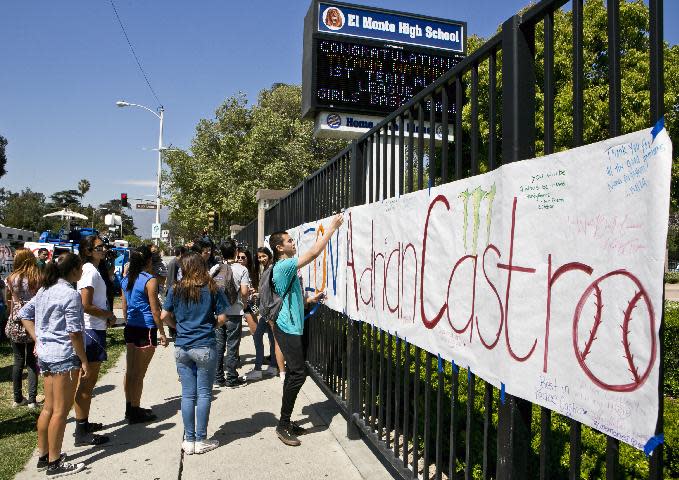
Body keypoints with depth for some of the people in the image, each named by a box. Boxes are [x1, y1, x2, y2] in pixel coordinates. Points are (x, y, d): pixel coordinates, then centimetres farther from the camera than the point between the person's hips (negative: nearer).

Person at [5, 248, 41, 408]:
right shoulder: (39, 278, -6)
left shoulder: (11, 278, -3)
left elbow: (8, 302, 6)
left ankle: (18, 398, 18)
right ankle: (32, 399, 7)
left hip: (15, 324, 1)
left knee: (18, 360, 11)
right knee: (32, 361, 7)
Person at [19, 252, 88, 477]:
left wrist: (37, 339, 14)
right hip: (64, 357, -9)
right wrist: (84, 361, -12)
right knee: (61, 410, 1)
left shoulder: (45, 290, 9)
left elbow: (24, 314, 16)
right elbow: (74, 333, -18)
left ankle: (43, 456, 29)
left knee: (49, 407, 18)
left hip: (45, 355, 9)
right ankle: (55, 463, 10)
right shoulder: (70, 294, -17)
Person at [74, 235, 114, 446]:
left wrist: (106, 316, 8)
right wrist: (108, 315, -10)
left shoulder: (90, 269, 13)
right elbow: (86, 306, -23)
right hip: (92, 331, -10)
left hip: (94, 329, 10)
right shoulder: (91, 271, -16)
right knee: (87, 382, -3)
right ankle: (82, 433, 5)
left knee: (87, 381, 18)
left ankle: (84, 423, 31)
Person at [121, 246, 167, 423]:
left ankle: (130, 408, 27)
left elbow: (124, 307, 14)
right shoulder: (150, 280, -14)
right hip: (146, 329, -8)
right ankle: (135, 412, 11)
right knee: (139, 373, 1)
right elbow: (155, 311, -13)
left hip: (130, 328, 8)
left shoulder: (127, 279, 8)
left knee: (130, 370, 15)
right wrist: (162, 333, -6)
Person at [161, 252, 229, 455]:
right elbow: (222, 318, -6)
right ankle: (201, 441, 14)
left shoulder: (176, 290, 0)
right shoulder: (212, 289, -5)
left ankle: (189, 440, 19)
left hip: (181, 347, 3)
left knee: (187, 394, 10)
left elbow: (164, 316, 2)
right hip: (205, 348, -3)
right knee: (204, 394, 7)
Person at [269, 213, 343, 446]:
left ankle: (286, 421, 22)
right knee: (297, 374, -10)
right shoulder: (284, 266, -15)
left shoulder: (285, 268, 17)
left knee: (293, 373, 13)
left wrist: (310, 299, 17)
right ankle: (283, 426, -1)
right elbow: (313, 253, -23)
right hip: (287, 329, -10)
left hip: (291, 328, 10)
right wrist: (332, 227, -17)